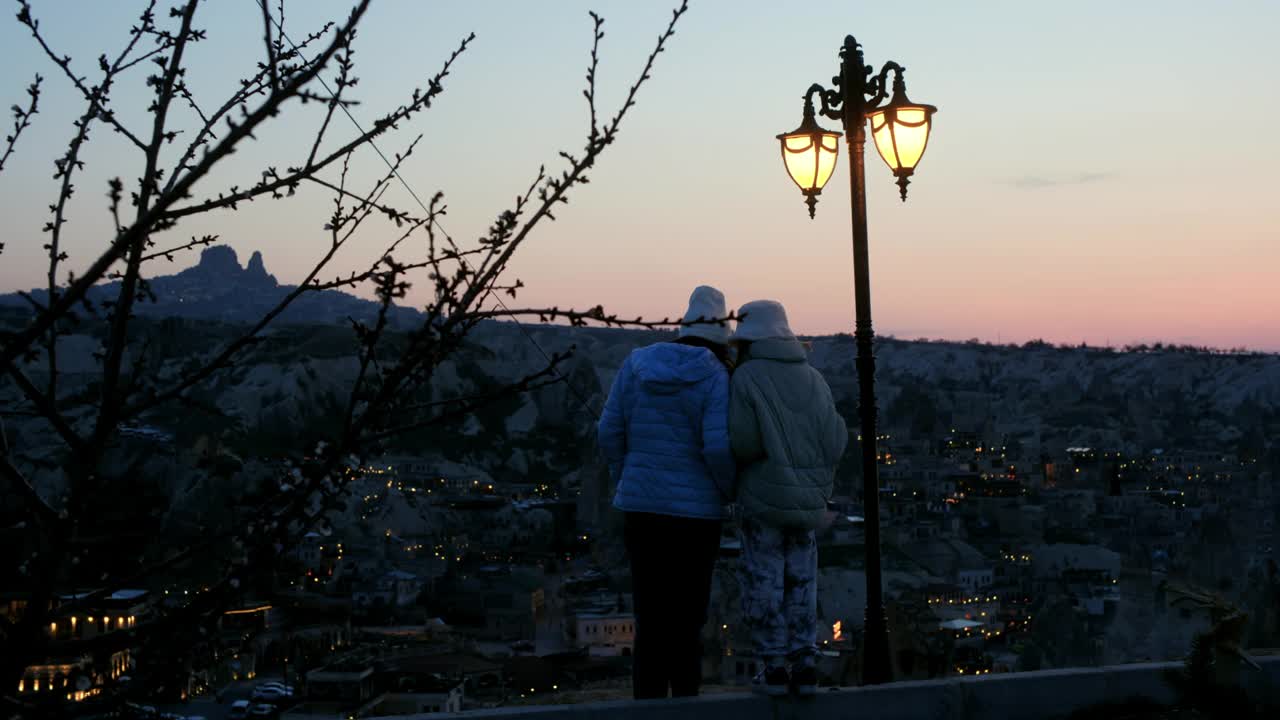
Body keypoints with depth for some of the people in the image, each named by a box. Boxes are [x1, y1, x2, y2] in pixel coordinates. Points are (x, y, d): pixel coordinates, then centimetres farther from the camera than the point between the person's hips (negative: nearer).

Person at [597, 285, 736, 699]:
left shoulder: (636, 365, 3)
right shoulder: (716, 378, -10)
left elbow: (609, 433, 4)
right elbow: (718, 447, -19)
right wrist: (731, 490, 0)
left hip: (640, 507, 4)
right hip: (694, 511, -3)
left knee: (650, 619, 10)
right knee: (687, 620, 9)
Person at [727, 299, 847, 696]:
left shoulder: (746, 378, -8)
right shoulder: (813, 379, 6)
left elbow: (743, 444, -17)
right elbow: (835, 443, -1)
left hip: (763, 500, -4)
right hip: (807, 500, 4)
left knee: (764, 586, 5)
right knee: (801, 585, 12)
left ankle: (775, 669, 9)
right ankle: (804, 667, 12)